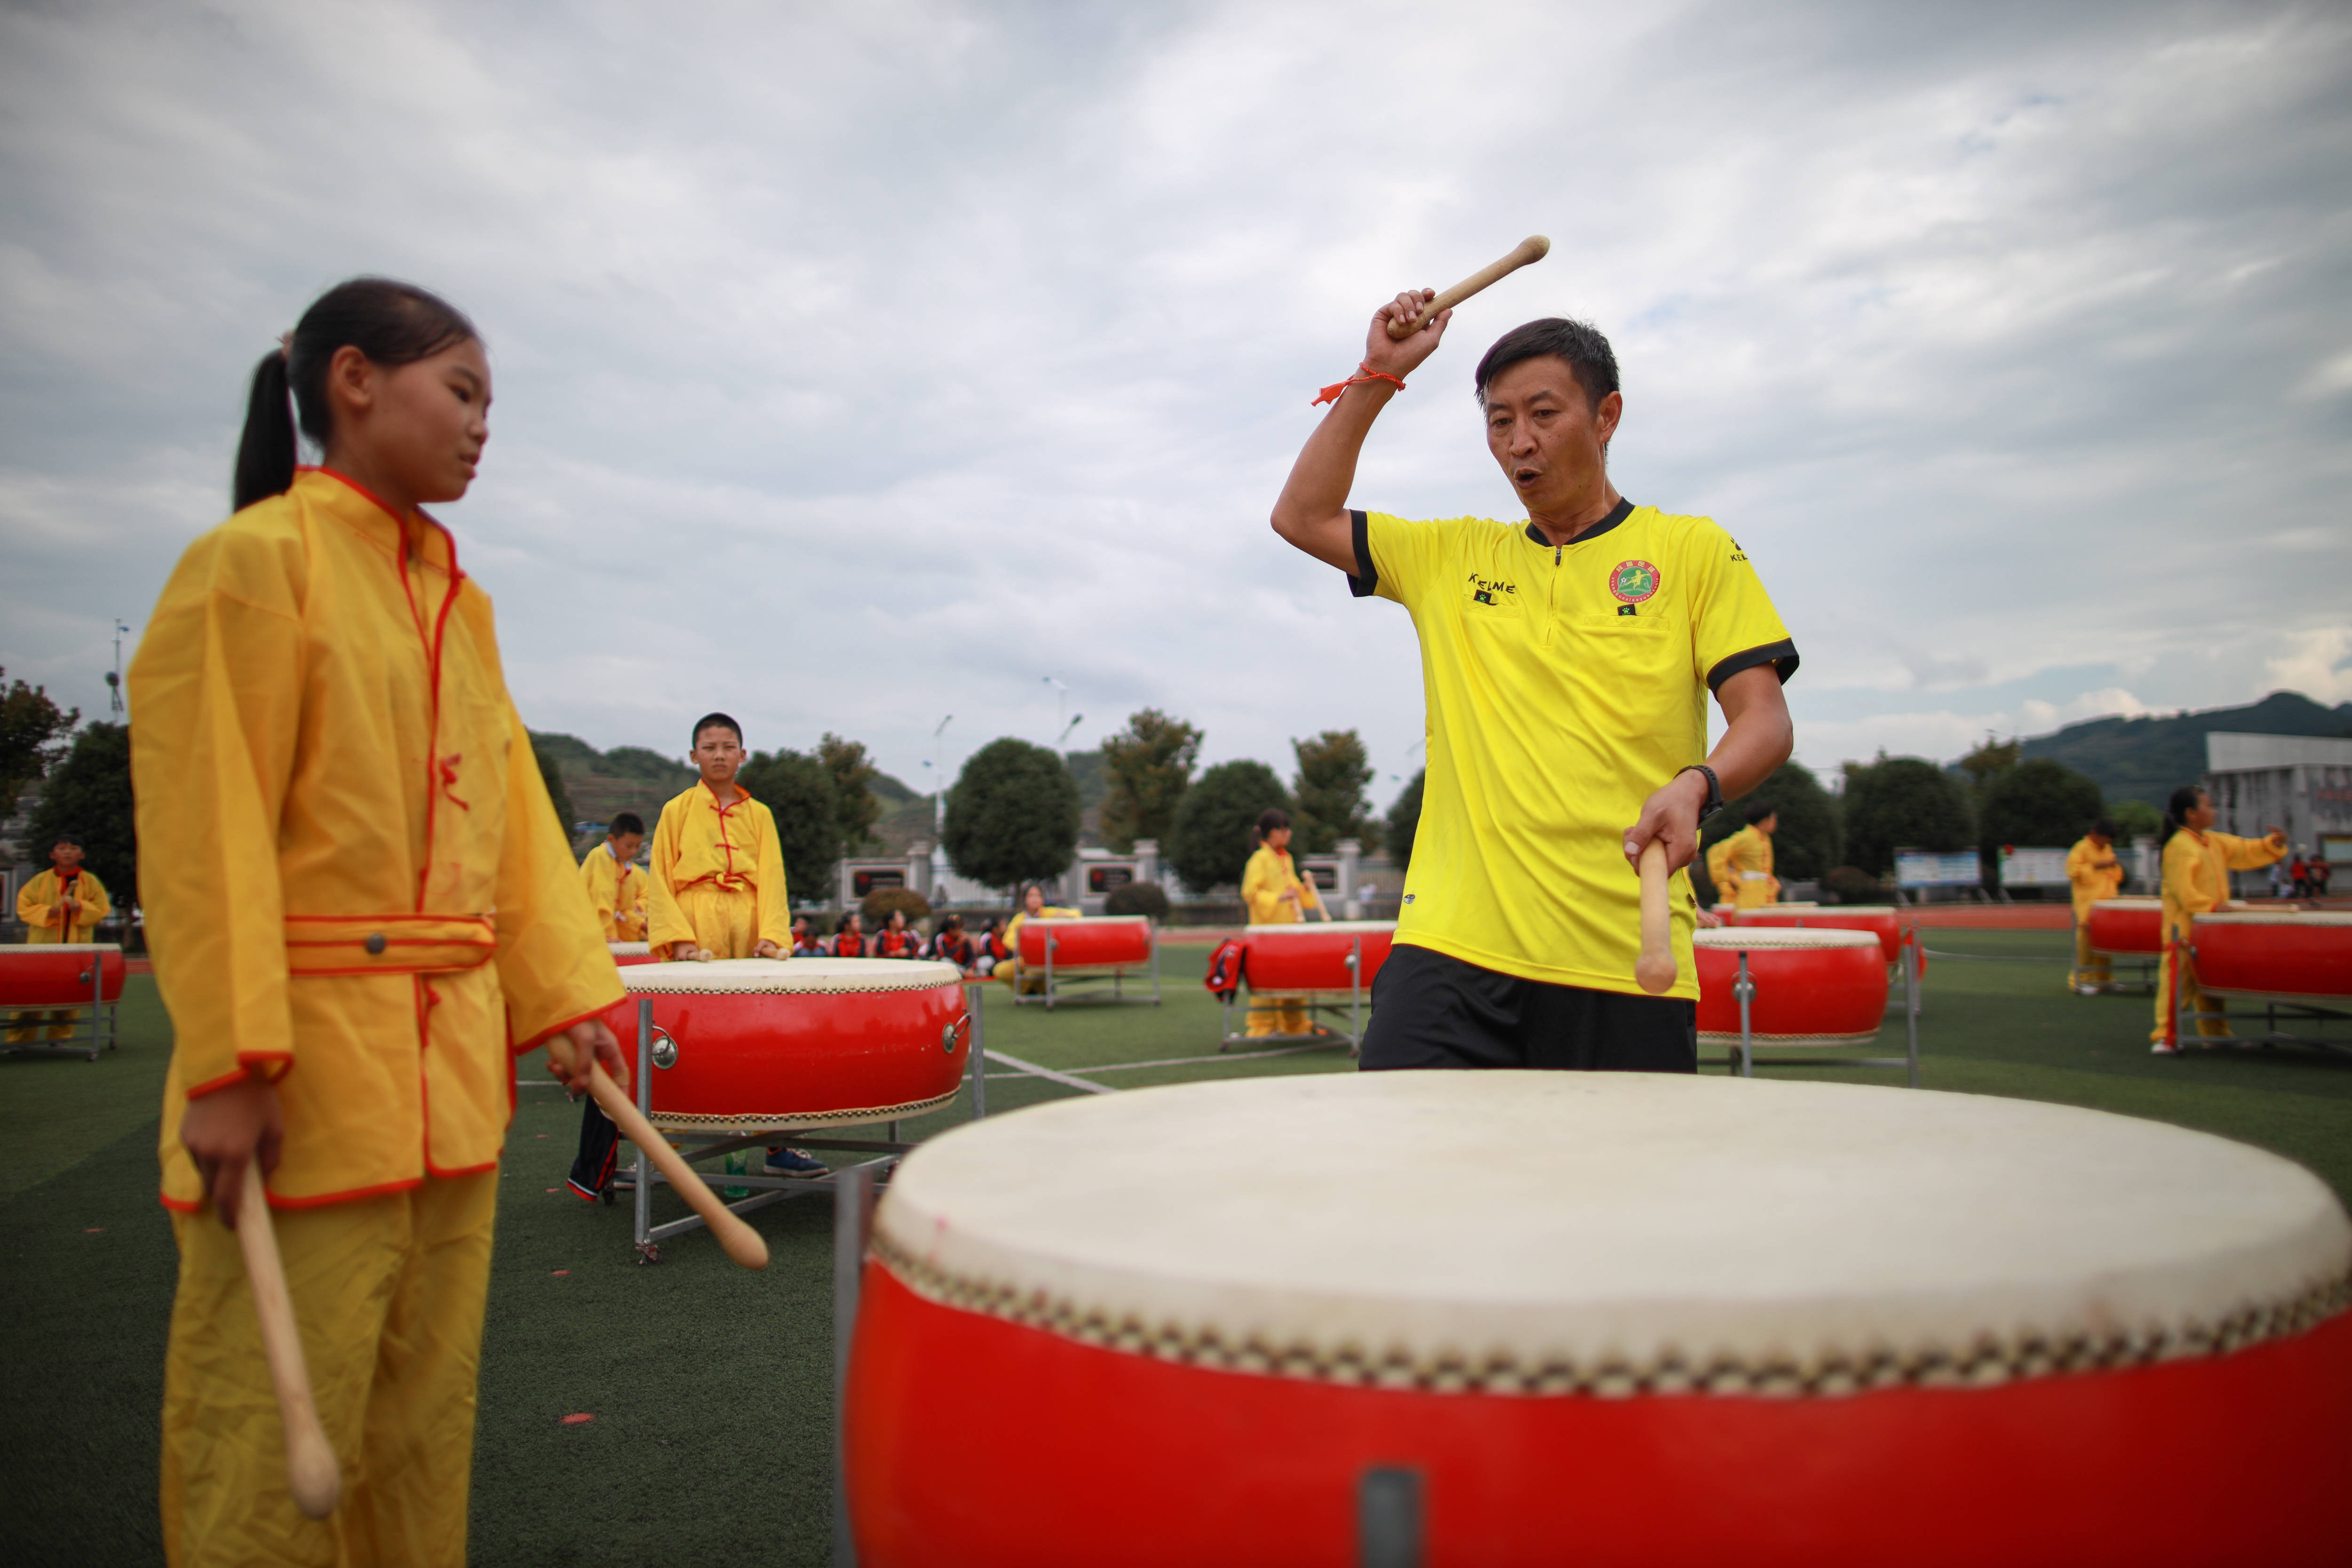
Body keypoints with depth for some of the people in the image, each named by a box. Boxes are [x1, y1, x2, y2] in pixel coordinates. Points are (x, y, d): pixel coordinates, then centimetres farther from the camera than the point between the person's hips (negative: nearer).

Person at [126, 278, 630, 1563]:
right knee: (276, 1446, 2)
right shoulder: (255, 561, -6)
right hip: (311, 1070, -7)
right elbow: (205, 822, -12)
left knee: (426, 1422, 15)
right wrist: (229, 1065, -17)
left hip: (452, 1068, 7)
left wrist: (563, 994, 7)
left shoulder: (461, 600, 15)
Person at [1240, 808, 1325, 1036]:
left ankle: (1294, 1023, 19)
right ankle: (1261, 1026, 1)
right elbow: (1250, 892, -15)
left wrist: (1303, 889, 6)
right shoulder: (1260, 859, -9)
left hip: (1288, 924, 8)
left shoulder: (1286, 858, 15)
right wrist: (1278, 898, -21)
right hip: (1267, 926, -8)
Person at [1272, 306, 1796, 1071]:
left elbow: (1765, 720, 1)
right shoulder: (1452, 556, 17)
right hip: (1451, 949, 2)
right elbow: (1303, 517, 16)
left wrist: (1695, 787, -21)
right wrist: (1376, 377, 11)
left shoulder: (1694, 551, 7)